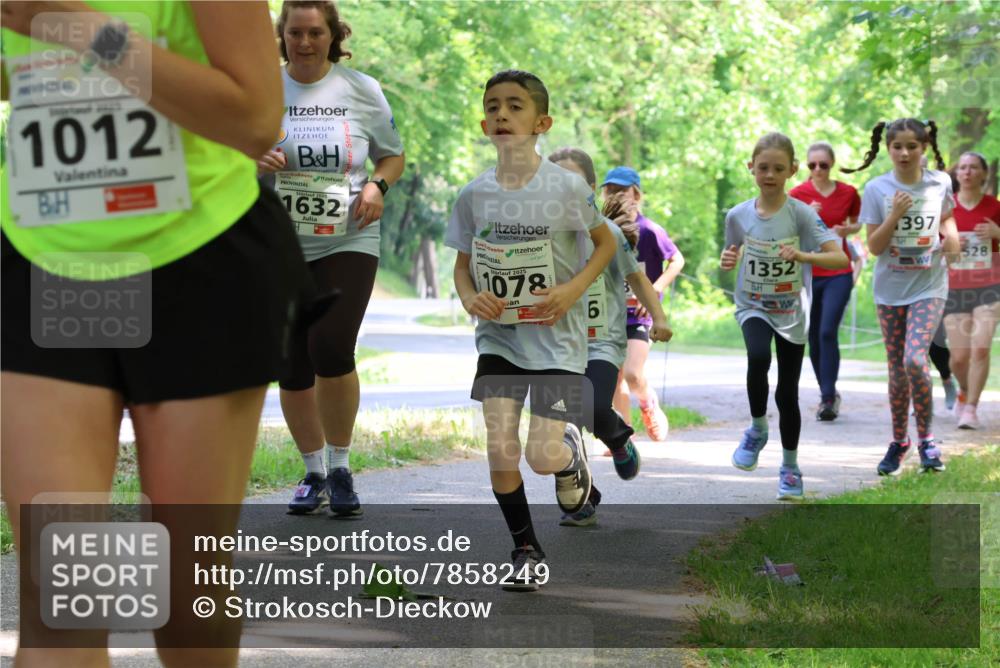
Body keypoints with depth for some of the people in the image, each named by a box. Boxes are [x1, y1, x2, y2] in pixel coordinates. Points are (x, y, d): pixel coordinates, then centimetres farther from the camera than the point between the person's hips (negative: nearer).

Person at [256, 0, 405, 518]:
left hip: (347, 243, -2)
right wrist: (253, 160, -12)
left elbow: (393, 156, 14)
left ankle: (341, 467, -2)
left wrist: (376, 185, -8)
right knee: (292, 366, 4)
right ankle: (314, 473, 23)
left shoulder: (362, 91, 3)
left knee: (332, 347, -20)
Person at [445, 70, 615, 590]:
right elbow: (462, 264, 8)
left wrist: (574, 289, -13)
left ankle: (570, 453, 33)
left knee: (543, 457, -6)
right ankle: (525, 549, 13)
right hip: (497, 338, 2)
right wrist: (470, 298, -13)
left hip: (556, 337, -2)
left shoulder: (567, 187, -11)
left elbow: (606, 242, 2)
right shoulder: (474, 195, -4)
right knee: (501, 451, -7)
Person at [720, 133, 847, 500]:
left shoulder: (801, 214, -12)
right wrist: (727, 261, -12)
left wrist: (803, 256, -35)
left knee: (787, 393, 4)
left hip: (791, 313, 0)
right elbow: (731, 257, 12)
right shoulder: (738, 215, -4)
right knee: (758, 357, -31)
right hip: (753, 307, 1)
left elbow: (840, 257, -18)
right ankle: (757, 429, -8)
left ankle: (790, 467, 24)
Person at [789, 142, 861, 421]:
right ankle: (828, 393, 23)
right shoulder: (797, 194, -1)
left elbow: (857, 223, 18)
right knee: (813, 337, 6)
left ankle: (828, 398, -14)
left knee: (827, 332, -16)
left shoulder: (848, 193, 2)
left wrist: (847, 229, -5)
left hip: (838, 274, -1)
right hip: (807, 272, 1)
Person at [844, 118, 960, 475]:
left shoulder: (940, 183, -1)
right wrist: (895, 215, -21)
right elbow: (875, 246, -6)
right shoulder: (877, 189, -5)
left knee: (915, 359, -19)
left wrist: (950, 235, -4)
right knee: (897, 369, 8)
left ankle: (926, 436, -1)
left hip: (929, 286, -1)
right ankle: (899, 441, 26)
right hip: (890, 288, 1)